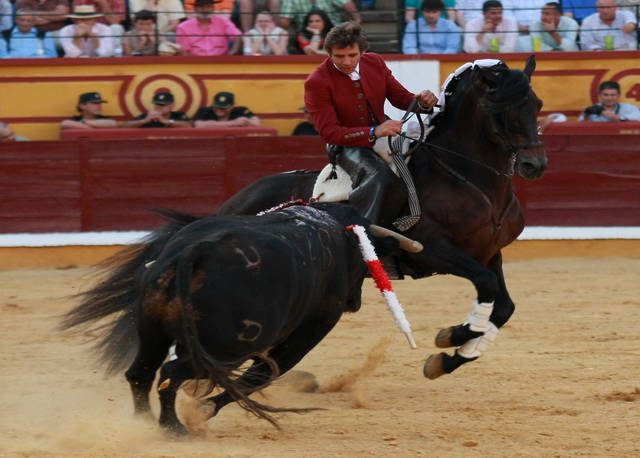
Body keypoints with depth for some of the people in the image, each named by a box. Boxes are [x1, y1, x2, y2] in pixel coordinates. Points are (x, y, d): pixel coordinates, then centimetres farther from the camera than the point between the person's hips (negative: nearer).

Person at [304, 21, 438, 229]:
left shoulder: (375, 63, 1)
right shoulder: (316, 83, -15)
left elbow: (401, 98, 8)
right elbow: (328, 132, -22)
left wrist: (422, 101, -18)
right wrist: (373, 132, -35)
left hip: (381, 137, 7)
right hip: (348, 147, -7)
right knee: (382, 177, -35)